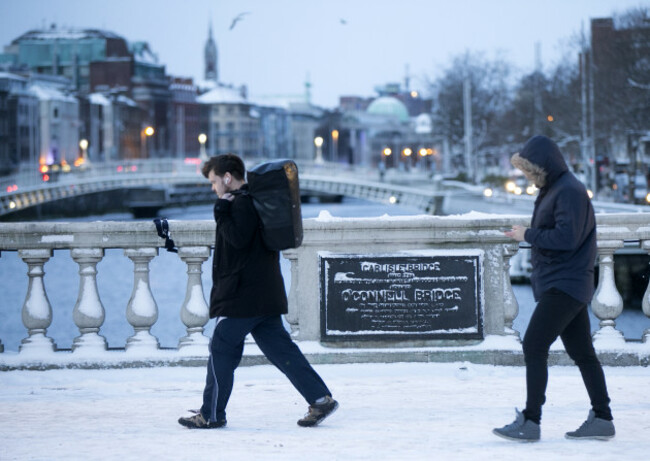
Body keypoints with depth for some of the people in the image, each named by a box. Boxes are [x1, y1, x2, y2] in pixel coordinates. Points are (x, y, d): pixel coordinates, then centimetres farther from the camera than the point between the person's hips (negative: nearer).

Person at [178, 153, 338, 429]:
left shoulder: (242, 203, -13)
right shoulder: (255, 200, 19)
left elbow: (238, 238, -24)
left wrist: (222, 211, -14)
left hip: (242, 297, -10)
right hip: (265, 296, 10)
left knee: (221, 349, -1)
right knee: (280, 349, 8)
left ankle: (211, 414, 5)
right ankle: (321, 399, 3)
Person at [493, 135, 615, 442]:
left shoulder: (569, 191, -15)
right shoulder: (552, 190, 17)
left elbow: (566, 238, -23)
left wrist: (528, 235, -14)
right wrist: (528, 236, 5)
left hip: (564, 286, -10)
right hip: (564, 286, 10)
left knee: (534, 347, -12)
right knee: (581, 352, 11)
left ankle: (530, 421, -12)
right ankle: (602, 418, 16)